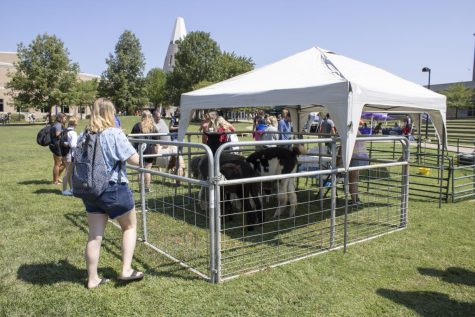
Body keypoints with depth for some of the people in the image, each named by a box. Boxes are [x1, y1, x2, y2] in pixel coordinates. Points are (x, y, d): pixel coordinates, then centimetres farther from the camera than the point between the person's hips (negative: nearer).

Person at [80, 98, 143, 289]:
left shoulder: (83, 137, 3)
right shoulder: (115, 134, -14)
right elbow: (135, 160, -15)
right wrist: (121, 154, 5)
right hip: (114, 189, -5)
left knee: (94, 235, 12)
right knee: (130, 226, 15)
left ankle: (92, 279, 21)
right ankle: (126, 270, 11)